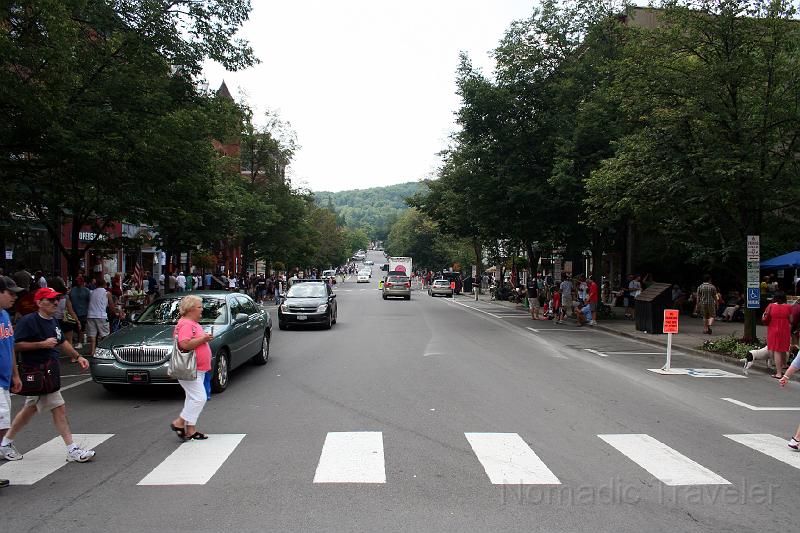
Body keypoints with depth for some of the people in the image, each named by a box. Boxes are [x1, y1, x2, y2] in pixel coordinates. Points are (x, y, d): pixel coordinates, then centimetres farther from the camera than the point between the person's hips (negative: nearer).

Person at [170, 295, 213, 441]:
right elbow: (185, 344, -29)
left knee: (193, 398, 13)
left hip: (198, 369, 11)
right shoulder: (185, 324, -16)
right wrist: (203, 339, -21)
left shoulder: (194, 323, 17)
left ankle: (191, 430, 19)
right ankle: (179, 422, 1)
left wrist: (206, 338, 14)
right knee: (199, 398, -12)